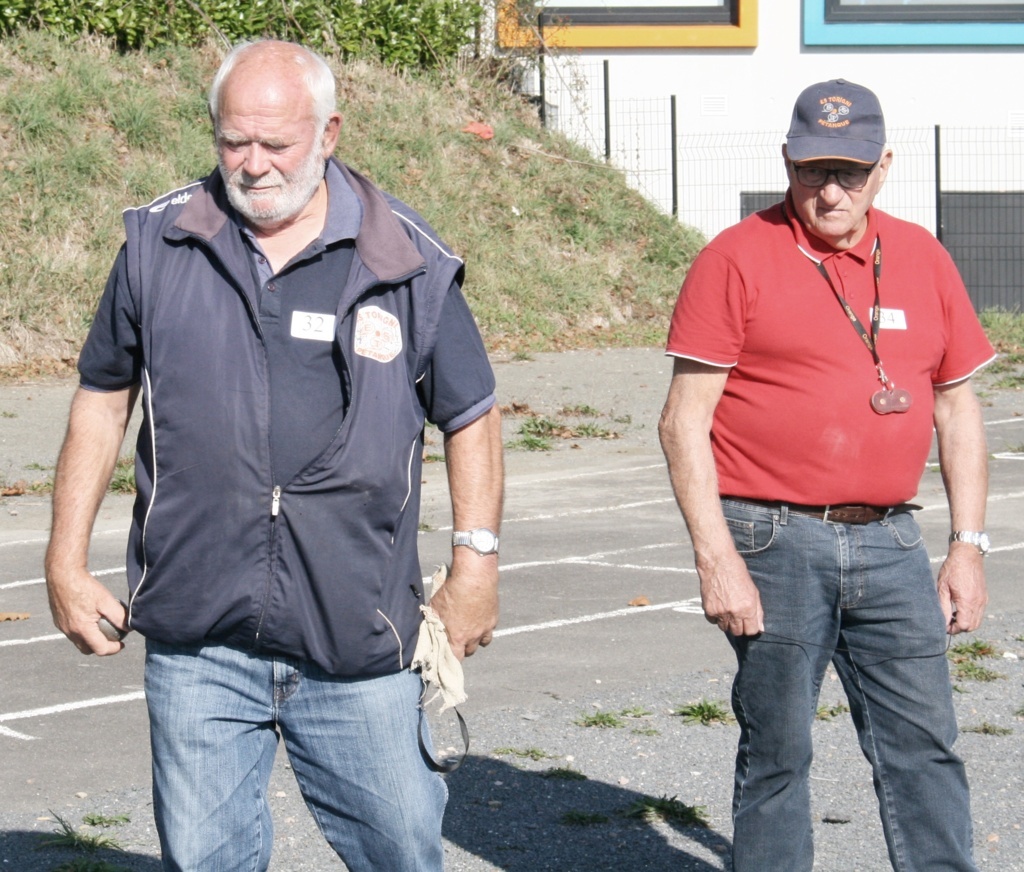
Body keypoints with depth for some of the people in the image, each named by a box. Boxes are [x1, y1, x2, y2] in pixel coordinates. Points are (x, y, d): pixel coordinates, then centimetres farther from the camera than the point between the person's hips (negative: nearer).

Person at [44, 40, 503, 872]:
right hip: (198, 637, 1)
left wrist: (476, 561, 3)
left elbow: (469, 413, 10)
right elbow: (104, 398, 13)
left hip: (356, 644, -1)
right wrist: (67, 561, 9)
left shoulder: (405, 260, 1)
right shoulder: (158, 245, 4)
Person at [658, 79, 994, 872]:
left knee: (924, 746, 4)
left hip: (890, 543, 4)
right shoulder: (738, 260, -4)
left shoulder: (922, 258, 10)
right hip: (776, 545, -4)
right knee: (777, 751, 4)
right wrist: (716, 557, -13)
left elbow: (957, 406, 16)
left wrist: (969, 545, 9)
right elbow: (684, 421, -6)